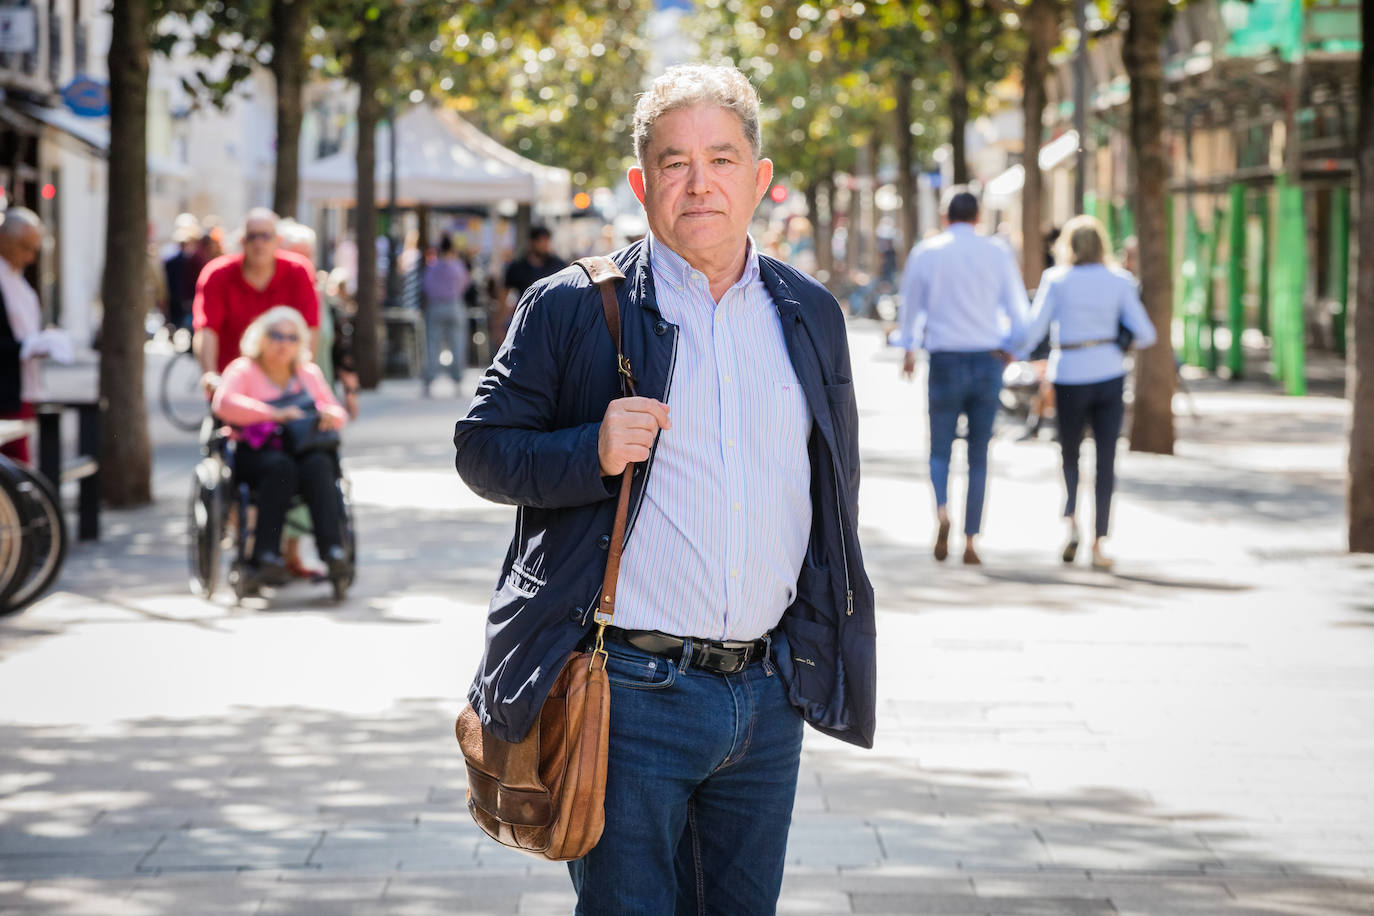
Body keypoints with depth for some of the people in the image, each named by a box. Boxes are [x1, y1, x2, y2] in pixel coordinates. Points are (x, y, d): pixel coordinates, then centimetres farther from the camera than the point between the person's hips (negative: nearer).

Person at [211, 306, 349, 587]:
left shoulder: (309, 373, 21)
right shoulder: (243, 370, 6)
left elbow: (339, 413, 19)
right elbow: (224, 404, -14)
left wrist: (331, 415, -8)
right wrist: (272, 414, -23)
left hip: (302, 450, 3)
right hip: (254, 455, -3)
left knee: (318, 464, -32)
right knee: (281, 466, -37)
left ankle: (332, 549, -39)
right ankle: (264, 556, -38)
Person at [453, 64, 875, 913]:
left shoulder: (812, 315, 11)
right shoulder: (573, 309, -2)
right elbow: (481, 446, 0)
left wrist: (830, 658, 17)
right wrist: (592, 452, -19)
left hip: (769, 696, 4)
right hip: (631, 692, -4)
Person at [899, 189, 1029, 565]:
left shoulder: (924, 253, 1)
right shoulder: (998, 252, 2)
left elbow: (911, 307, 12)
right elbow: (1018, 309, 5)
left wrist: (909, 349, 29)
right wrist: (1008, 346, 24)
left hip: (945, 360, -1)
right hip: (988, 360, 1)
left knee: (940, 450, 8)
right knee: (979, 456, 9)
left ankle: (941, 511, -21)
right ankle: (970, 541, 6)